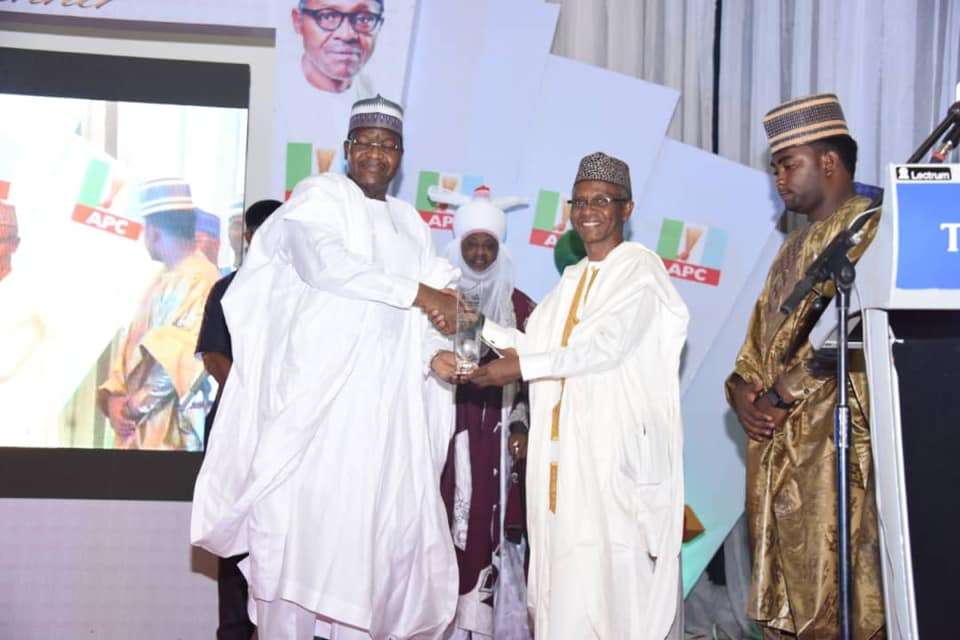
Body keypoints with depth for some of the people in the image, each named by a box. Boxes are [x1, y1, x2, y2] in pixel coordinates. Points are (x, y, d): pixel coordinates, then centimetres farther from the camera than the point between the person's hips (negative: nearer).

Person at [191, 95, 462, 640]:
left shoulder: (411, 224, 21)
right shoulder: (319, 195, 6)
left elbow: (419, 322, 13)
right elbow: (325, 263, -15)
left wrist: (437, 355, -9)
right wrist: (416, 292, -14)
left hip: (384, 400, 5)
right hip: (315, 388, -5)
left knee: (371, 519, 1)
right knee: (297, 515, -6)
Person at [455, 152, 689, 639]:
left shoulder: (641, 268, -1)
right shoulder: (572, 278, 21)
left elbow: (609, 345, -15)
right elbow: (538, 344, 12)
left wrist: (521, 368, -17)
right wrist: (479, 325, -1)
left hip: (618, 445, -6)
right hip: (564, 446, 6)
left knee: (610, 565, -9)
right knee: (564, 565, 3)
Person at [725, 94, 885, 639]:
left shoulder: (868, 229, -5)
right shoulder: (796, 246, 22)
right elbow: (762, 331, 20)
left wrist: (778, 396, -12)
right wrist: (743, 388, 2)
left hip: (832, 433, -8)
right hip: (776, 439, 9)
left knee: (834, 592, -6)